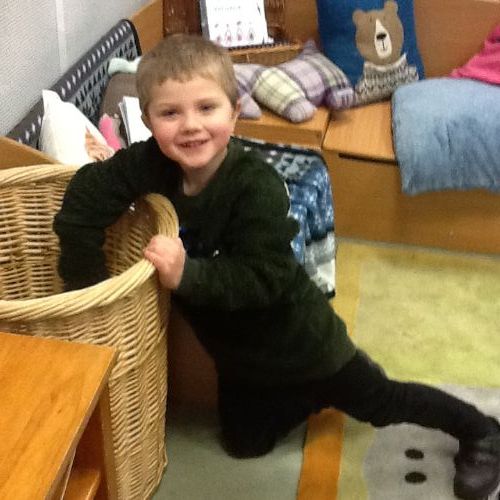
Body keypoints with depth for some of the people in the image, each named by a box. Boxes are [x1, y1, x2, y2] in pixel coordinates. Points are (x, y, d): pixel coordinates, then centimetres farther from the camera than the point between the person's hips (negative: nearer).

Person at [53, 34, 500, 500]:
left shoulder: (257, 187, -34)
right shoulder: (152, 163, -20)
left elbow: (265, 279, -36)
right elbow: (85, 198, -16)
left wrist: (187, 275, -46)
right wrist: (86, 282, -19)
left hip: (294, 335, -6)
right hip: (236, 347, 6)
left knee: (379, 402, 14)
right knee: (244, 441, 23)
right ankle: (316, 393, 47)